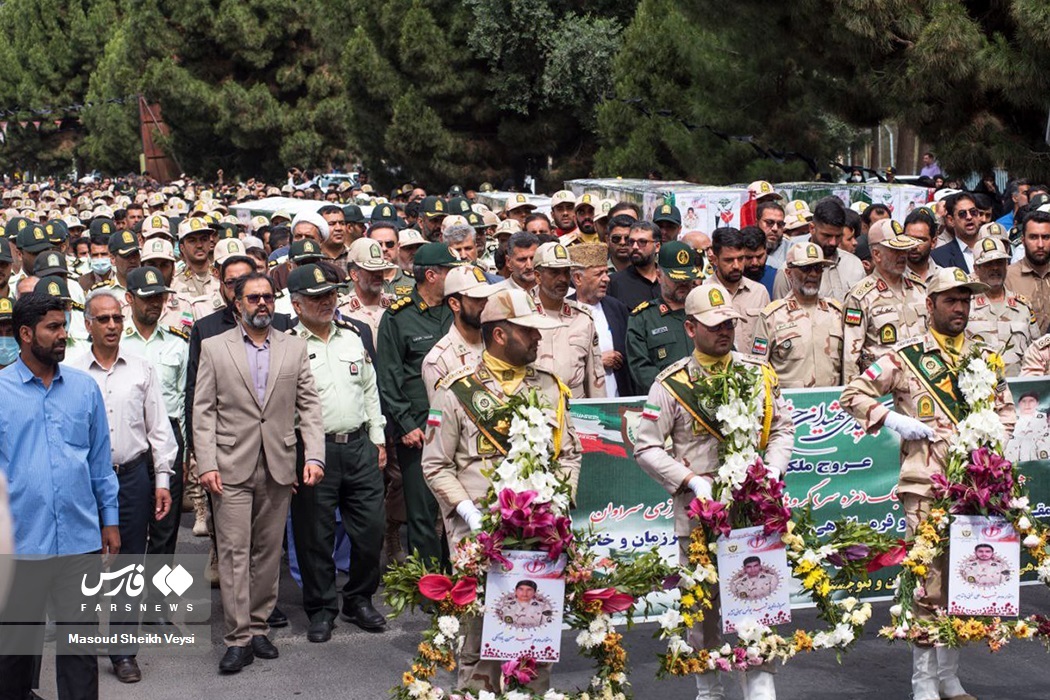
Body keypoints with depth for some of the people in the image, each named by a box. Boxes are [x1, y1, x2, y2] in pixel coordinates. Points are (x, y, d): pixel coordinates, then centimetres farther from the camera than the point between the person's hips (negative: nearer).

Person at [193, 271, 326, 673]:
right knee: (234, 553, -4)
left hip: (278, 469, 2)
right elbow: (203, 411, 1)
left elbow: (309, 407, 6)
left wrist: (314, 457, -6)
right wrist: (206, 464, -8)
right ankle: (238, 639, -1)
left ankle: (258, 627, 19)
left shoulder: (295, 348, 9)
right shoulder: (214, 348, 4)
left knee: (268, 551, 8)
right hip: (231, 469, -2)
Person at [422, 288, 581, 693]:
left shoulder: (549, 387, 11)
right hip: (479, 529, -3)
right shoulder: (457, 391, -1)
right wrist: (469, 511, -11)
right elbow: (436, 466, 0)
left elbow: (569, 453, 15)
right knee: (480, 625, -3)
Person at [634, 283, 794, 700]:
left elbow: (782, 427, 15)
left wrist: (774, 468, -2)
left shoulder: (759, 373, 8)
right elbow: (646, 447, -3)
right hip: (697, 509, -2)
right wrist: (692, 481, -12)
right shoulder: (671, 384, -3)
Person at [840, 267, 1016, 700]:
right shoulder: (905, 357, -1)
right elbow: (853, 394, -1)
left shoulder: (985, 359, 14)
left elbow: (1006, 411, 24)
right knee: (929, 582, -5)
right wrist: (895, 421, -10)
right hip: (926, 487, -5)